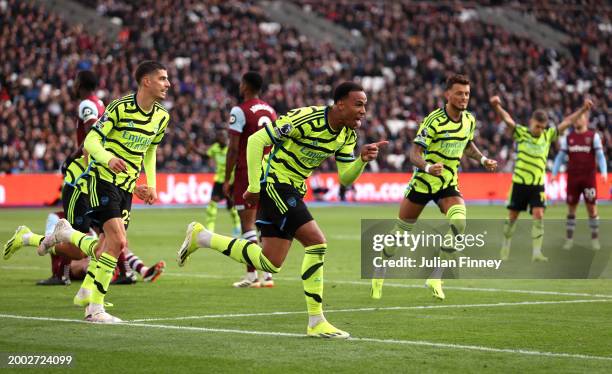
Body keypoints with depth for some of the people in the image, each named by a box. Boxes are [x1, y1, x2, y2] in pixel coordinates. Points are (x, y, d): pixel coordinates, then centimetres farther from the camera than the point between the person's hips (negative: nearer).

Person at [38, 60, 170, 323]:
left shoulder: (161, 116, 8)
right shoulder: (120, 108, -13)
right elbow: (91, 140, -15)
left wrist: (151, 184, 14)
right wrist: (108, 159, -35)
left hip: (127, 186, 7)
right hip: (103, 180, -7)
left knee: (113, 246, 1)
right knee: (118, 241, -20)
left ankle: (65, 233, 27)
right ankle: (95, 308, -12)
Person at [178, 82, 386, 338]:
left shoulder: (348, 135, 4)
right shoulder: (306, 119, -21)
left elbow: (345, 178, 6)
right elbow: (256, 140, -18)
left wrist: (362, 160, -15)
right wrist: (254, 187, -17)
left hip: (292, 191, 9)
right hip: (274, 182, -9)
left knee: (270, 263, 6)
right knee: (316, 242, -19)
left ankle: (201, 237, 17)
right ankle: (315, 322, -10)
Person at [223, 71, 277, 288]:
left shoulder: (240, 111, -9)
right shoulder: (271, 111, 12)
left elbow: (233, 148, -12)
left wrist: (227, 179, -7)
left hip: (246, 172, -6)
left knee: (247, 224, -4)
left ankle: (251, 275, -6)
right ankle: (268, 274, 9)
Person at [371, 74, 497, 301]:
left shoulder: (469, 120, 1)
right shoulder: (434, 120, -19)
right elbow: (414, 153, -23)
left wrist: (483, 159, 7)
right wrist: (428, 167, -42)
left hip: (449, 184, 4)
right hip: (423, 182, -4)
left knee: (459, 222, -23)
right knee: (401, 230, 7)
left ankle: (435, 277, -13)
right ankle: (380, 273, 31)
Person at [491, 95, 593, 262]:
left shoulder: (548, 135, 4)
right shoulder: (521, 133, -4)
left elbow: (567, 121, 7)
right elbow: (507, 119, -18)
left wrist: (583, 109, 0)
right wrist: (497, 107, -36)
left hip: (538, 185, 2)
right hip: (519, 183, -2)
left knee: (538, 216, -10)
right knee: (512, 216, 5)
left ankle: (536, 252, -9)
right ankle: (505, 249, 21)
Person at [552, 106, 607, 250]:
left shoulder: (593, 136, 1)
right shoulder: (568, 138, 9)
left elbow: (600, 156, -3)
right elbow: (561, 157, 11)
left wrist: (604, 172, -17)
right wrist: (554, 173, 0)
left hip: (589, 177, -2)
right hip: (573, 177, 2)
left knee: (592, 208, -3)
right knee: (571, 208, 4)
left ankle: (595, 239, 6)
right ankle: (569, 239, 11)